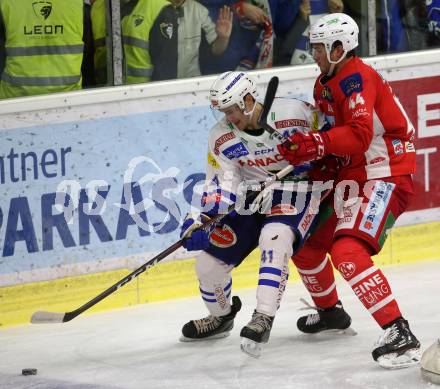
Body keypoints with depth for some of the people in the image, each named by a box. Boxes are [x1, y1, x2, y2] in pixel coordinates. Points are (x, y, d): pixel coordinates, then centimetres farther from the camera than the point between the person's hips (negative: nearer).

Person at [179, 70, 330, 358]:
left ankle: (264, 319, -34)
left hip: (298, 195, -5)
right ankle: (221, 317, 31)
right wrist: (204, 219, -22)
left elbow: (328, 137, -1)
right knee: (209, 263, 0)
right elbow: (222, 185, -9)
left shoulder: (294, 114, -21)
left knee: (274, 239, -36)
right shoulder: (222, 138, -9)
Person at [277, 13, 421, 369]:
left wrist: (315, 144, -38)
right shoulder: (325, 84, 13)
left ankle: (400, 334, -30)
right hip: (353, 175, 10)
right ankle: (330, 311, 42)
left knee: (347, 252, -28)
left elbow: (359, 135, -30)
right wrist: (302, 152, 4)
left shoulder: (357, 79, -18)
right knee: (305, 242, 18)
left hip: (386, 175, -10)